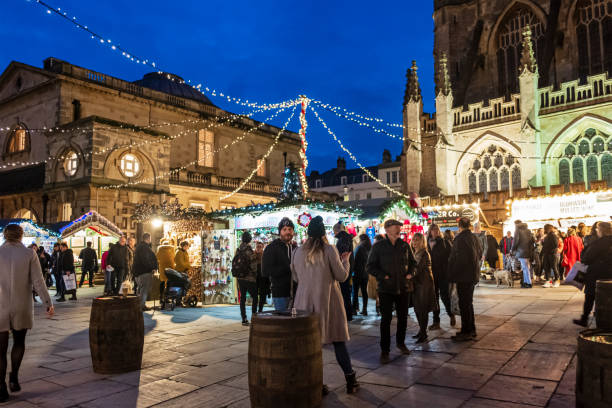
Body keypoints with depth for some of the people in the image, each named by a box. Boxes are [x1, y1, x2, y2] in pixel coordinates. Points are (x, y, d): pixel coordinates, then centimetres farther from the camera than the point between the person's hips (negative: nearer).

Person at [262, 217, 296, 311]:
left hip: (295, 293, 5)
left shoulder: (295, 248, 15)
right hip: (280, 294, -5)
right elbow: (266, 271, -12)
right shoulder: (271, 248, -2)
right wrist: (288, 268, -16)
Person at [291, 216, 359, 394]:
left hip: (305, 302, 3)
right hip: (328, 301, -2)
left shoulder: (298, 252, 2)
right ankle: (351, 381, 14)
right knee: (338, 341, 7)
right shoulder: (329, 250, -8)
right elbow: (342, 276, -5)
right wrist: (345, 260, 10)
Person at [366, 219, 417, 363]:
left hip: (403, 287, 4)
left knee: (403, 317, 14)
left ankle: (400, 342, 36)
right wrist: (383, 276, -15)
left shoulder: (405, 246, 6)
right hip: (386, 288, -4)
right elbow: (370, 266, -2)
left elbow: (413, 262, 18)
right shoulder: (378, 247, -5)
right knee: (386, 319, -1)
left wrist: (410, 273, 1)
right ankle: (384, 350, 9)